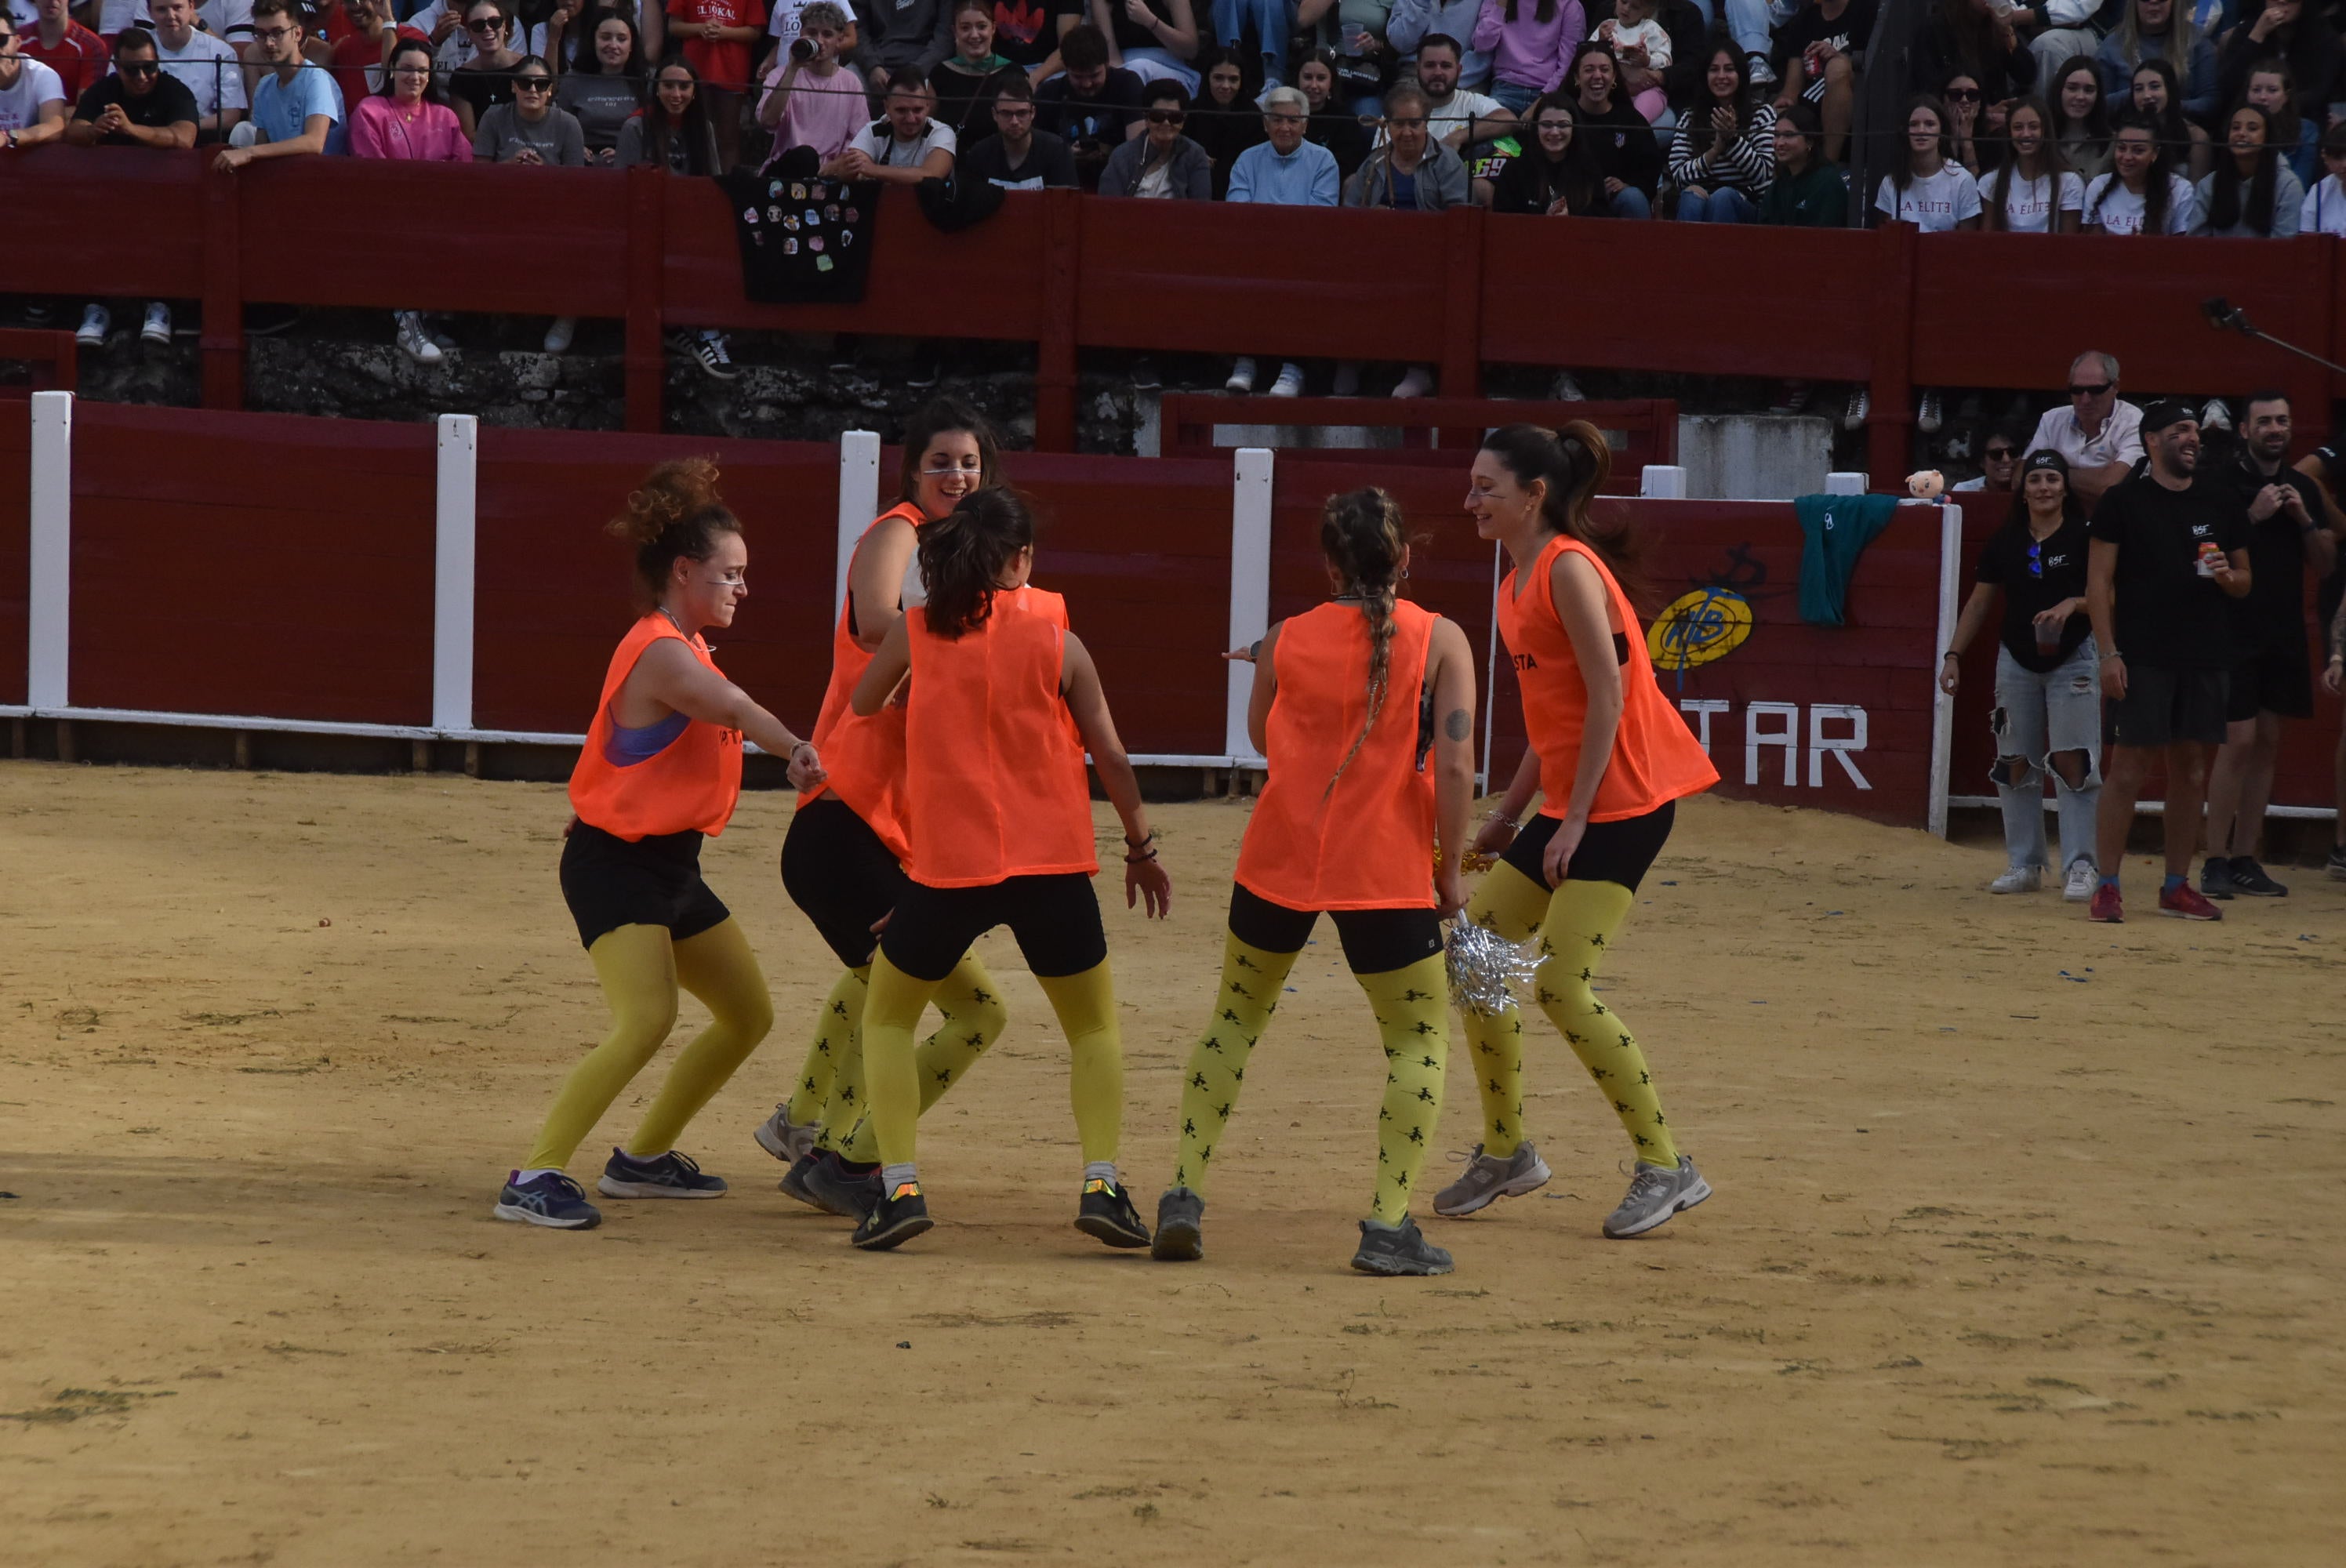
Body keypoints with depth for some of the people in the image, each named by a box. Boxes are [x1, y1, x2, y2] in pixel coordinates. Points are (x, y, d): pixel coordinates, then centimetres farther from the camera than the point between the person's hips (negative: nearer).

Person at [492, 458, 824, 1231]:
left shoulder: (681, 648, 14)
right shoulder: (663, 653, -20)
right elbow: (730, 706, -40)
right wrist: (796, 749, -57)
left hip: (669, 867, 11)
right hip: (614, 867, -11)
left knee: (748, 1014, 17)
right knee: (648, 1016, -28)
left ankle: (642, 1158, 30)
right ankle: (534, 1178, -26)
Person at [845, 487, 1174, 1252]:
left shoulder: (914, 634, 1)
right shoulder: (1056, 643, 0)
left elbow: (862, 705, 19)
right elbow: (1110, 756, 4)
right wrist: (1142, 847, 16)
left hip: (946, 865, 0)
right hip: (1049, 865, 0)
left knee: (887, 1018, 18)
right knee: (1094, 1025, 17)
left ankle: (899, 1186, 2)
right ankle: (1101, 1182, -1)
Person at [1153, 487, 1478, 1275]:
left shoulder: (1286, 640, 5)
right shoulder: (1440, 640, -4)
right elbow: (1454, 764, -11)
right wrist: (1450, 868, -2)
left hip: (1280, 857, 3)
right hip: (1386, 874, -3)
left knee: (1237, 1015, 21)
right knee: (1421, 1036, 9)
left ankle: (1185, 1191, 10)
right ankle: (1389, 1224, -4)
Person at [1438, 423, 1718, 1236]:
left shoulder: (1569, 569, -14)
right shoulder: (1517, 586, 14)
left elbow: (1607, 695, -19)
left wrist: (1575, 818, -19)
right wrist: (1507, 815, 19)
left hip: (1622, 802, -10)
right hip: (1568, 804, 10)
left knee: (1562, 987, -14)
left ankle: (1666, 1168, -6)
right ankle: (1506, 1153, 21)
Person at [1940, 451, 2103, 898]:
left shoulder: (2084, 538, -6)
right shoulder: (2006, 542, 6)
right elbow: (1979, 603, 11)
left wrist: (2073, 604, -26)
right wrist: (1954, 655, 5)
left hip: (2073, 659, -4)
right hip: (2017, 661, 4)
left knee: (2072, 762, -11)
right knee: (2016, 763, 5)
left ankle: (2080, 867, -9)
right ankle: (2024, 865, 14)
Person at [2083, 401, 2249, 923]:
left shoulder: (2219, 506, 12)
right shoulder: (2124, 501, -1)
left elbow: (2245, 582, 19)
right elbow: (2099, 581, -3)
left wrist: (2227, 577, -5)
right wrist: (2109, 653, -11)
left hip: (2204, 659, 5)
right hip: (2142, 658, -5)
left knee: (2190, 772, 7)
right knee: (2127, 769, -7)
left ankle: (2177, 886, 15)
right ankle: (2106, 887, -3)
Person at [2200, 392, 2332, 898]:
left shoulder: (2305, 489, 12)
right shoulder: (2224, 485, -5)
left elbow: (2326, 567, 11)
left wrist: (2305, 520, -4)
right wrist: (2254, 517, -19)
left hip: (2285, 636, 6)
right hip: (2236, 631, -6)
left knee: (2267, 744, 7)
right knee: (2238, 742, -11)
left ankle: (2245, 860, 11)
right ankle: (2215, 863, -8)